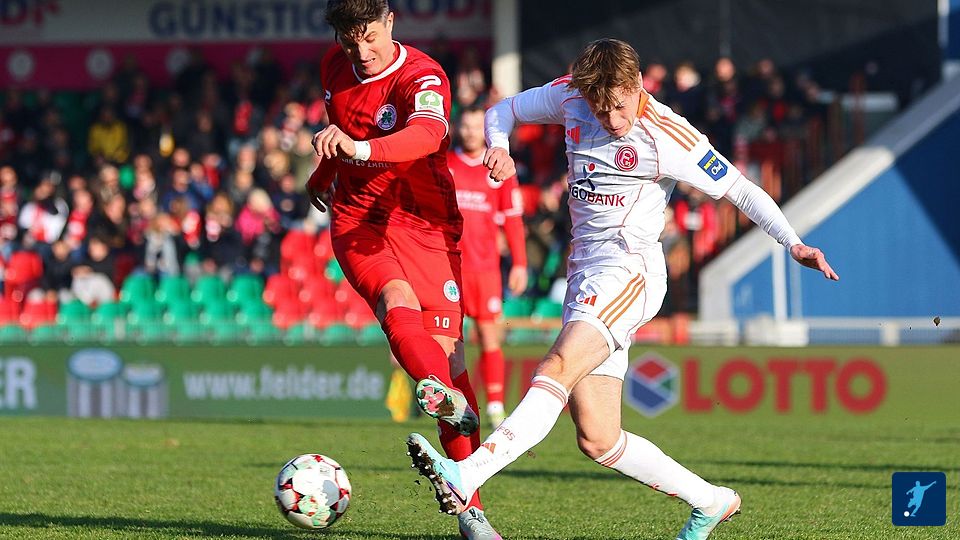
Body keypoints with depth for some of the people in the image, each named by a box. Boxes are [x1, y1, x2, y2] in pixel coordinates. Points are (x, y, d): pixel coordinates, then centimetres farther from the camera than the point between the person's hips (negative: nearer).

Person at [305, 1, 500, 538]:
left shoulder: (423, 78, -16)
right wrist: (324, 176, 42)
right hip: (357, 222, 3)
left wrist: (360, 148, -56)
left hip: (425, 223, -3)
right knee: (399, 305, -29)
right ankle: (451, 405, -57)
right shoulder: (335, 68, 5)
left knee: (446, 350, -8)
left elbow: (426, 134, -39)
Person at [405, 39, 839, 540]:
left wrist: (794, 243, -10)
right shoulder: (570, 95, 6)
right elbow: (502, 111, 19)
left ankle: (466, 477, -47)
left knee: (558, 367, -31)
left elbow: (740, 190, 1)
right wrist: (498, 146, -4)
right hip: (585, 273, 7)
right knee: (597, 439, 2)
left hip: (629, 268, -7)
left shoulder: (670, 140, -8)